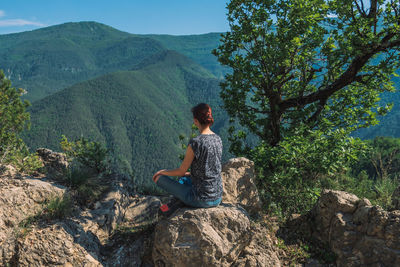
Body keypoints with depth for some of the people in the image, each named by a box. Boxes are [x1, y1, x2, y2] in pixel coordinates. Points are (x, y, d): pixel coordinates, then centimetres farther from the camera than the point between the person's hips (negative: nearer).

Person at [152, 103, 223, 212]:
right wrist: (189, 173, 25)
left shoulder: (195, 143, -21)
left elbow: (181, 171, -10)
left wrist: (163, 171, 8)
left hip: (201, 200, -7)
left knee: (158, 178, 9)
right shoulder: (218, 139, 1)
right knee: (183, 180, 34)